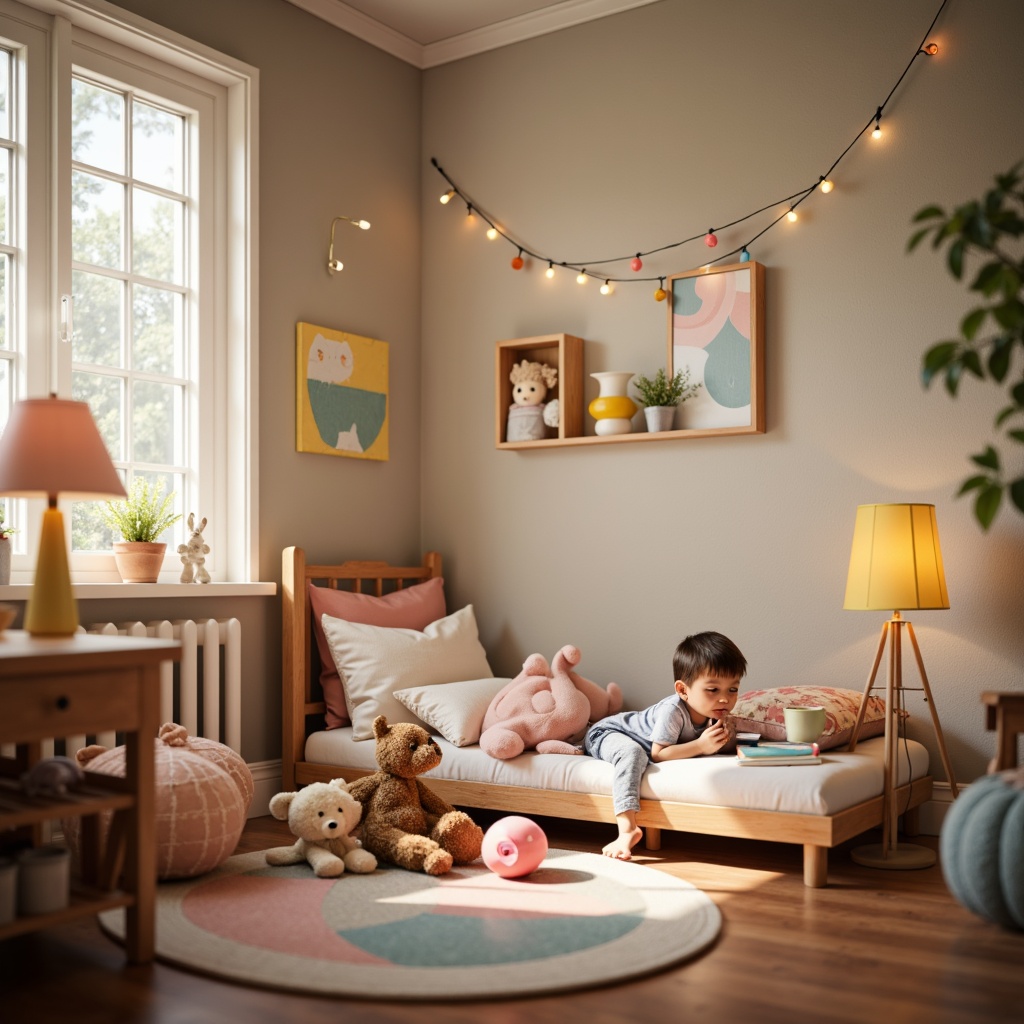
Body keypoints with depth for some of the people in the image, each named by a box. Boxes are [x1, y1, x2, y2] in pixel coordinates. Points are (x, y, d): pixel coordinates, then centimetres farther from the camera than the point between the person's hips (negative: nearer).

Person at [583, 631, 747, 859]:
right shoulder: (673, 710, -37)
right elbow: (657, 754, -36)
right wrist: (701, 745, -41)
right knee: (633, 752, -35)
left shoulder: (716, 711, -13)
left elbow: (728, 748, -1)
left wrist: (726, 737, -25)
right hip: (605, 733, -9)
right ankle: (627, 829, -44)